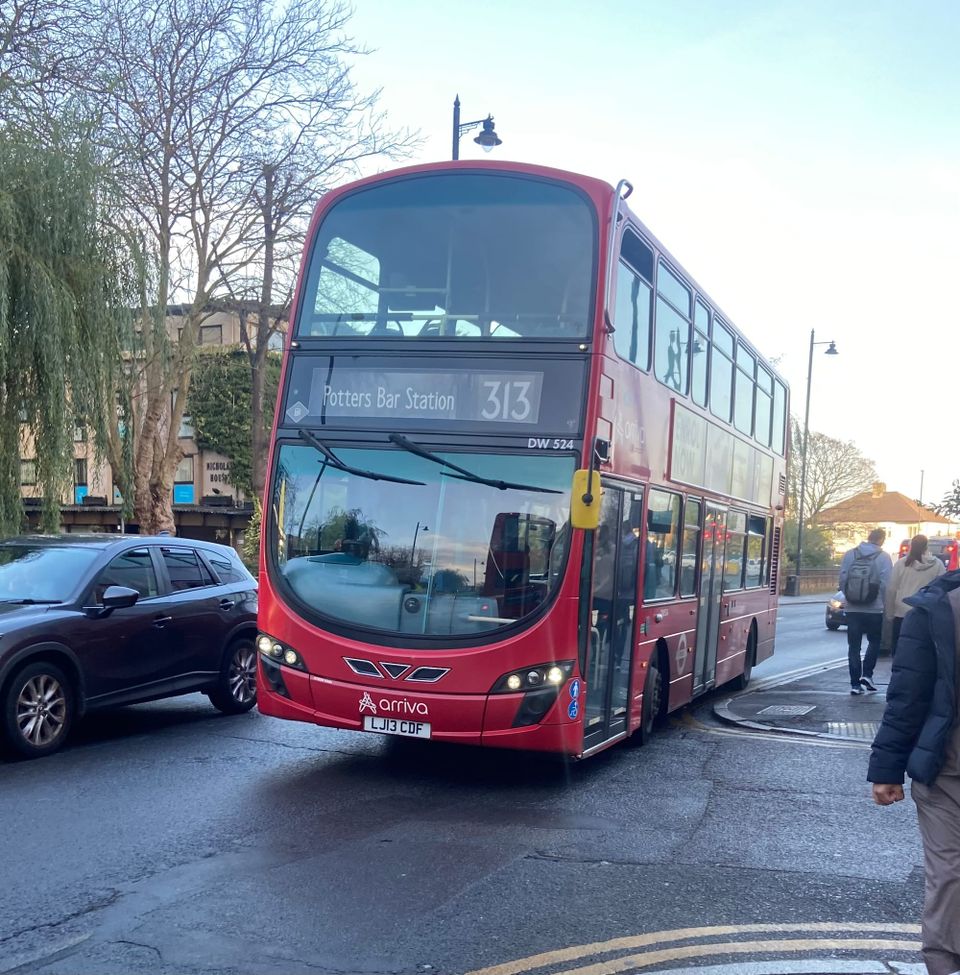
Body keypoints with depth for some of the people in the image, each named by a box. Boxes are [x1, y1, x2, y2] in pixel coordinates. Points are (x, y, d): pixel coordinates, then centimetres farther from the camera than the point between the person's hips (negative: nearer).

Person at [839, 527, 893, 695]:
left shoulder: (850, 555, 2)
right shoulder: (883, 557, -6)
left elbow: (842, 580, 1)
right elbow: (886, 584, -10)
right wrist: (885, 604, 2)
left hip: (853, 608, 2)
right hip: (875, 609, -2)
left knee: (854, 646, 6)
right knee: (874, 642, 17)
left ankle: (855, 683, 3)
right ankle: (867, 674, 4)